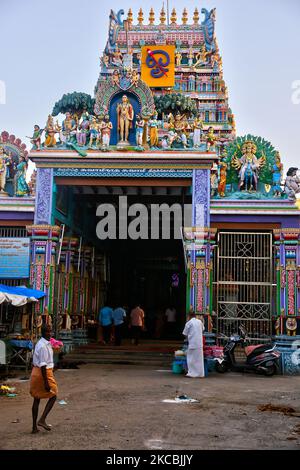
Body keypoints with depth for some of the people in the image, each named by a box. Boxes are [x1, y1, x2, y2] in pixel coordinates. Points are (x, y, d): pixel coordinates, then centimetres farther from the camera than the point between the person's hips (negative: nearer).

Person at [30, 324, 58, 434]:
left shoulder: (40, 343, 12)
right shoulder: (43, 346, -19)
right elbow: (43, 365, -23)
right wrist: (46, 382, -22)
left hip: (36, 371, 9)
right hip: (44, 373, -9)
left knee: (36, 399, 11)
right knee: (53, 396, 5)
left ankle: (34, 427, 15)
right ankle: (42, 420, -1)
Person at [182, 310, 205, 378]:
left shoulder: (188, 323, -6)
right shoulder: (200, 322, 6)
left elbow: (185, 333, 1)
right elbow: (203, 329, 22)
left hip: (192, 343, -4)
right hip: (200, 343, 4)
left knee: (191, 358, 3)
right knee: (199, 358, 9)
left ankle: (192, 373, 1)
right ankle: (200, 373, 12)